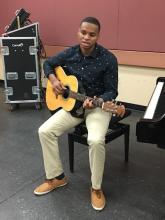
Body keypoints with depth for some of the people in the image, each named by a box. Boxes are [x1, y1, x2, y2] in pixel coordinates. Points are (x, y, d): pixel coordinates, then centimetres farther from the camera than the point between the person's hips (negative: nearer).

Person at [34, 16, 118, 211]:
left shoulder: (108, 59, -17)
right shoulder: (69, 53, -4)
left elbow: (112, 91, -13)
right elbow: (48, 64, 14)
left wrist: (96, 101, -32)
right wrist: (53, 80, -6)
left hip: (98, 106, -4)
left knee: (96, 140, -32)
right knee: (45, 131, -10)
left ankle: (96, 188, -5)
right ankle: (56, 177, 8)